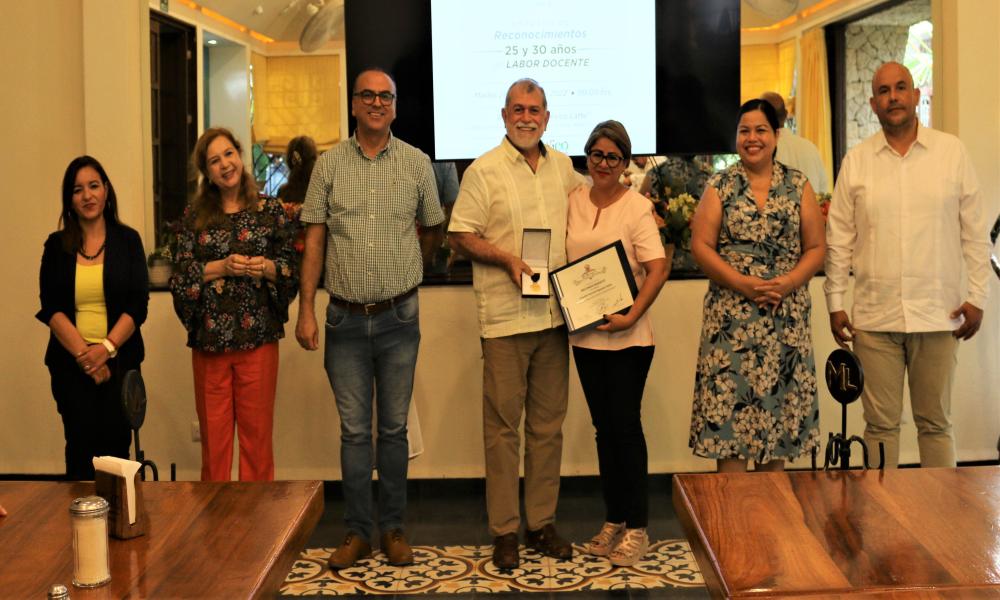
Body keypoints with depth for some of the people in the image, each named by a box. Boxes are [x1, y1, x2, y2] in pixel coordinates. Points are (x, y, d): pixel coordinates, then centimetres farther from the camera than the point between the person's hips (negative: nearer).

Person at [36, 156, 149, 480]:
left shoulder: (127, 240, 5)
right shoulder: (57, 245, 7)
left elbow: (138, 304, -1)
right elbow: (49, 308, 0)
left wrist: (106, 348, -14)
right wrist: (82, 353, -13)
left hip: (119, 361, -1)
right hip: (70, 364, 1)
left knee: (116, 447, -4)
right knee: (81, 448, -3)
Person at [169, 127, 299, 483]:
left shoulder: (270, 211, 4)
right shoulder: (195, 215, 6)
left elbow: (292, 269, 5)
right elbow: (180, 275, 1)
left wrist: (267, 267, -15)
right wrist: (222, 267, -13)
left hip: (258, 335, -1)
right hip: (209, 336, 1)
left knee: (257, 428, 4)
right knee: (213, 430, 6)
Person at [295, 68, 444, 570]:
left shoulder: (417, 163, 2)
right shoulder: (329, 164, 2)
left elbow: (431, 228, 16)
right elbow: (314, 241, 2)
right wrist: (306, 311, -2)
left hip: (399, 317, 0)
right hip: (345, 317, 0)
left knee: (393, 427, 8)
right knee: (354, 430, 5)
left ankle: (393, 529, 19)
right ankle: (357, 532, 15)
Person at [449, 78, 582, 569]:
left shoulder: (563, 167, 12)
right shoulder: (483, 171, -4)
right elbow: (460, 236, -5)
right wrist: (508, 259, -17)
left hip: (554, 315, 5)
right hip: (504, 317, -5)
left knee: (548, 424, 10)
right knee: (503, 426, 1)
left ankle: (541, 523, 20)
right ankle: (504, 531, 10)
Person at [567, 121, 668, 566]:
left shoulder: (636, 207, -8)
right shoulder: (573, 200, 8)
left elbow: (658, 267, -13)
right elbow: (560, 257, 16)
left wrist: (632, 315, -21)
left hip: (627, 336, -5)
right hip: (585, 333, 5)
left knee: (626, 426, -2)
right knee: (604, 427, 12)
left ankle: (637, 528, 8)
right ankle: (613, 520, 22)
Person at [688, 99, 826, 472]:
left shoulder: (798, 185, 9)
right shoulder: (720, 186, 5)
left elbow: (816, 248, 6)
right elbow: (700, 246, -2)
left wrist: (787, 283, -12)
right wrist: (743, 284, -14)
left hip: (786, 314, 2)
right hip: (730, 314, -1)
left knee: (780, 403, 4)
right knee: (729, 403, -5)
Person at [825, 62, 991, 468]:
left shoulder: (952, 152, 4)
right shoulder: (856, 161, 5)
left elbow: (975, 232, 5)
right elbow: (839, 239, 6)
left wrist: (977, 297, 0)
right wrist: (835, 304, 3)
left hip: (938, 313, 0)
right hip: (874, 317, 1)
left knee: (935, 423, 8)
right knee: (880, 424, 6)